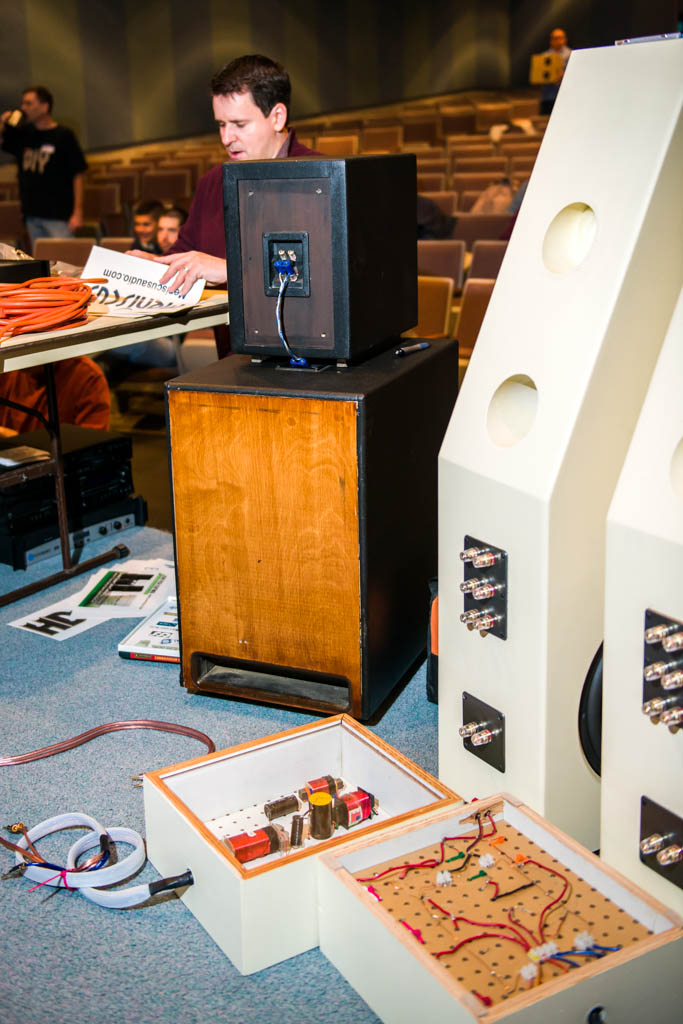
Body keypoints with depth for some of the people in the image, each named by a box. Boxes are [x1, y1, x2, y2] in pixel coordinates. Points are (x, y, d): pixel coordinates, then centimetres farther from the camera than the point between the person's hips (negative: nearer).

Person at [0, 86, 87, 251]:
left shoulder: (64, 136, -6)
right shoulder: (22, 134, 10)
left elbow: (78, 175, -8)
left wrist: (78, 212, -14)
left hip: (58, 214, -6)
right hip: (32, 213, 6)